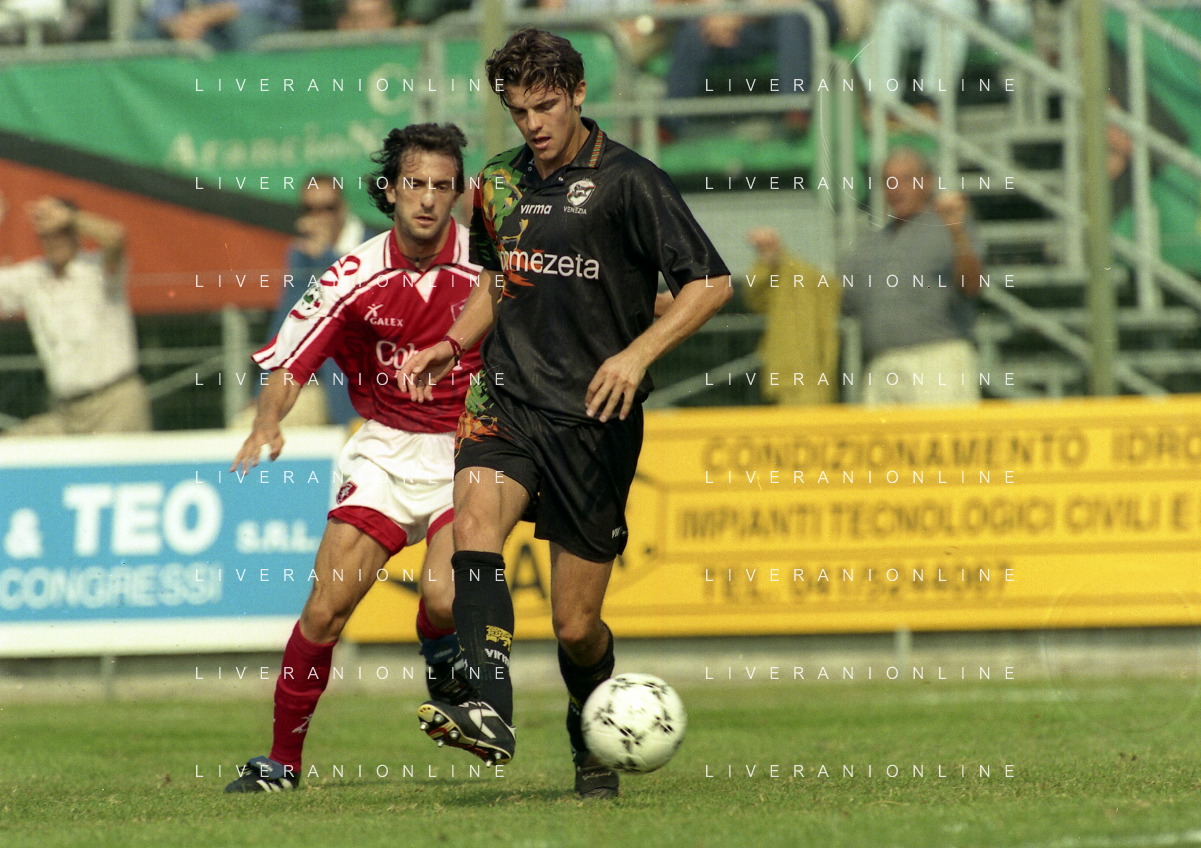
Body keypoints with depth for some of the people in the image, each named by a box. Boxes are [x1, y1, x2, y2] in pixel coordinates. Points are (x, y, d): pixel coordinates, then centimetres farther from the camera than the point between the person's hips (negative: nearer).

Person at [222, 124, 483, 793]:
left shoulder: (487, 266, -11)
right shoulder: (356, 279, -8)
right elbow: (289, 365, -7)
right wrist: (268, 424, -26)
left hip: (466, 452, -1)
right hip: (385, 451, 1)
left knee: (445, 599, -24)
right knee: (327, 605, -9)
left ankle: (445, 660, 13)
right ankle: (283, 761, 5)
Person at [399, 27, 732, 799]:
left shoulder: (627, 181, -7)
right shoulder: (500, 183, 11)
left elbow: (711, 283, -8)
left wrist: (638, 354, -21)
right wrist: (453, 343, 10)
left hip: (593, 418, -4)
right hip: (509, 398, 4)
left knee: (576, 627, 1)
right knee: (476, 510, -30)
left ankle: (592, 737, 34)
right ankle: (489, 713, -42)